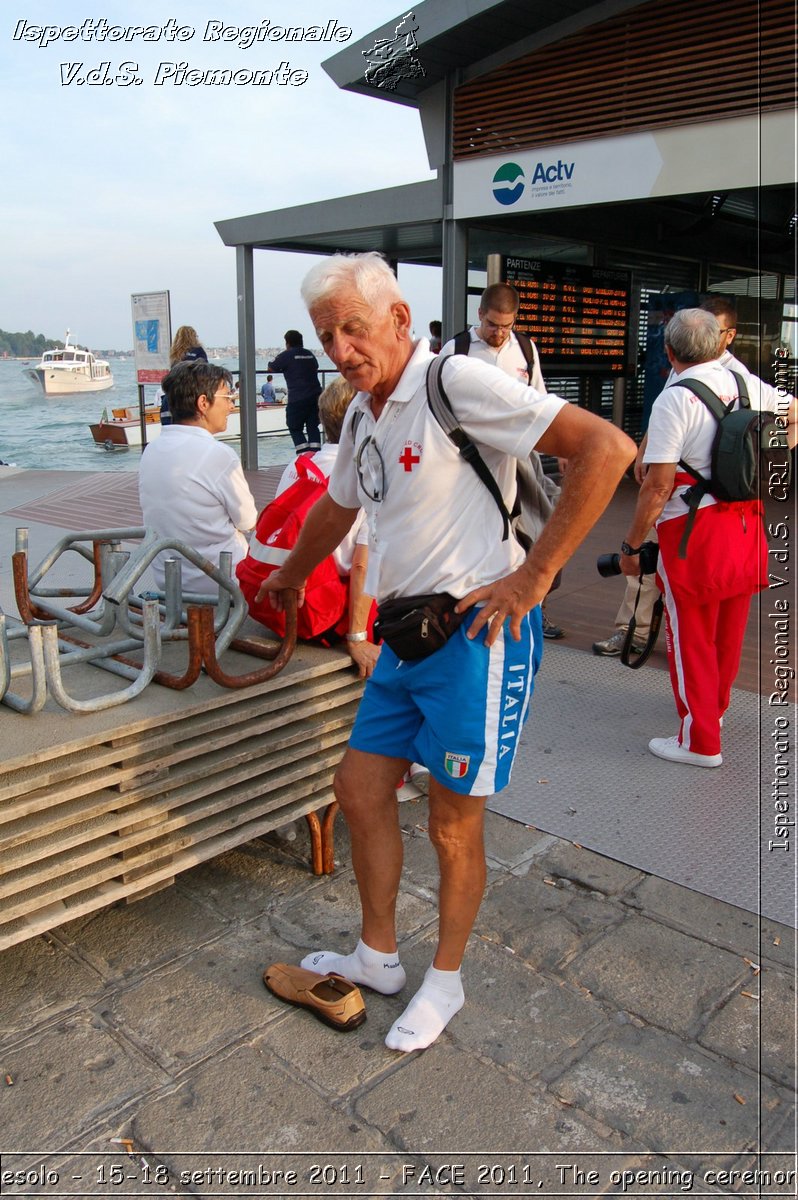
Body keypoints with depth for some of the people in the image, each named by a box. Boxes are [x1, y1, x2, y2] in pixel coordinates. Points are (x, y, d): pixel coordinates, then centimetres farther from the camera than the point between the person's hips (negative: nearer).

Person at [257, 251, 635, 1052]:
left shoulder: (457, 382, -13)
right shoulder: (360, 417, 13)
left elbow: (606, 448, -20)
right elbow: (336, 509, 33)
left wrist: (533, 575, -19)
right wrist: (289, 577, 47)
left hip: (476, 633, -8)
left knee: (453, 828, 5)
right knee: (359, 791, 14)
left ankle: (445, 980, 30)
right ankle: (377, 957, 35)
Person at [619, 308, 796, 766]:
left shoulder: (674, 398, -16)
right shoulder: (749, 384, 4)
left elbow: (659, 486, -19)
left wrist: (632, 545, -10)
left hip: (693, 532, -7)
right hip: (747, 528, 7)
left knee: (691, 638, 6)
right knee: (729, 631, 21)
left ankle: (700, 741, 14)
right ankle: (715, 709, 42)